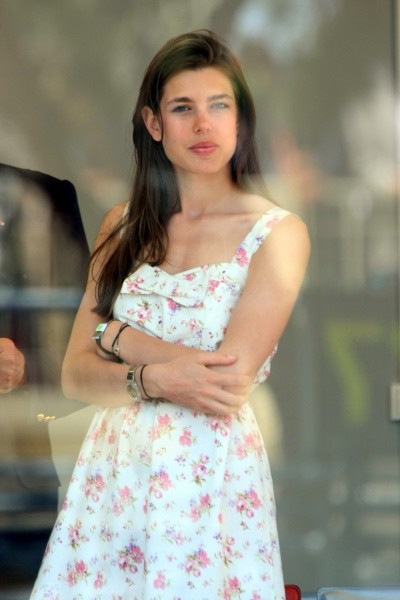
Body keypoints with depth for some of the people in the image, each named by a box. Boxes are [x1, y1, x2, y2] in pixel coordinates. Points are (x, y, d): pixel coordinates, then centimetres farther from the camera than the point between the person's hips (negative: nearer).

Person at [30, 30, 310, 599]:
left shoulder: (277, 232, -6)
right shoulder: (123, 227, 8)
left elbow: (230, 380, -15)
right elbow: (76, 375, 2)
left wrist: (119, 336, -5)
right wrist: (153, 379, -17)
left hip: (212, 479, -4)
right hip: (113, 474, 4)